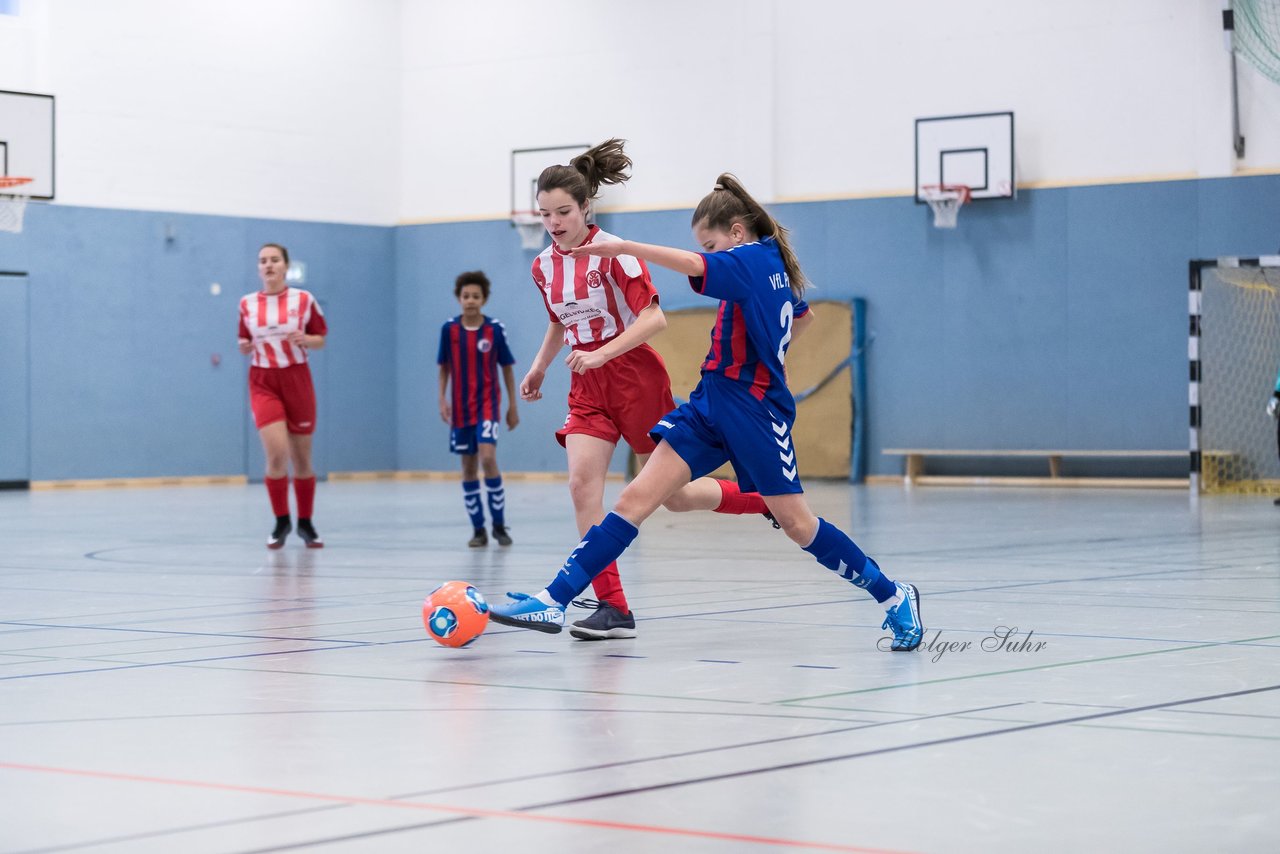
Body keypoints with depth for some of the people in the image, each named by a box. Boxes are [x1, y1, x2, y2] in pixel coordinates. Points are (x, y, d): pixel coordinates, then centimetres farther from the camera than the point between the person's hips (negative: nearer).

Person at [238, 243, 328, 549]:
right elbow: (245, 341, 14)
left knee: (302, 459, 6)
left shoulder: (304, 300, -2)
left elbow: (321, 339, 4)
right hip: (263, 383, 0)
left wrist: (304, 339, -17)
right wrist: (244, 346, -9)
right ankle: (281, 521, 0)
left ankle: (305, 524, 23)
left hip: (296, 380, 0)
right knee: (276, 453, -16)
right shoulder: (247, 303, 3)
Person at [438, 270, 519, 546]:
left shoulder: (495, 329, -5)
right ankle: (478, 529, 14)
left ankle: (499, 525, -7)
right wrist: (442, 400, -1)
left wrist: (513, 407, 3)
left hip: (487, 404, -3)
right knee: (468, 468, 5)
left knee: (488, 458, -19)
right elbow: (444, 368, 9)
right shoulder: (449, 329, 0)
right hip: (461, 408, 3)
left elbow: (507, 368, 3)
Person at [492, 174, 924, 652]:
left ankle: (893, 596, 19)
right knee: (637, 498, -5)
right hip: (712, 401, 9)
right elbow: (804, 316, 34)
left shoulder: (753, 259, -11)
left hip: (755, 410, -9)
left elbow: (692, 265, -30)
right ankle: (554, 600, -13)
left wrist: (623, 247, -32)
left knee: (796, 523, 1)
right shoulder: (773, 265, 15)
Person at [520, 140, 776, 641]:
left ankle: (771, 500, 30)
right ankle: (613, 608, -15)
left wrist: (602, 353, -30)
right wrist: (538, 369, 19)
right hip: (588, 387, 5)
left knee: (674, 495, 2)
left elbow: (654, 318, -21)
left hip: (635, 378, -5)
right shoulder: (543, 266, 6)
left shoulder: (613, 253, -15)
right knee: (582, 482, -17)